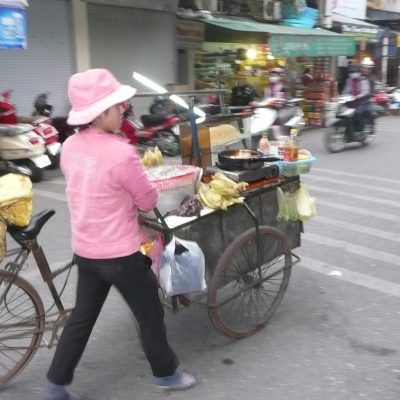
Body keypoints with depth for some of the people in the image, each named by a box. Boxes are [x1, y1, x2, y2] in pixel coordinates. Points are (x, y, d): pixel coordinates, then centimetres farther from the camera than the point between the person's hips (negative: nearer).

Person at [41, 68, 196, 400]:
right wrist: (136, 195, 7)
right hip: (120, 255, -7)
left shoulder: (70, 146, -2)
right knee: (150, 314, 14)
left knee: (81, 317, 21)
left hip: (84, 251, 7)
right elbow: (149, 201, -12)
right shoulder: (121, 153, -25)